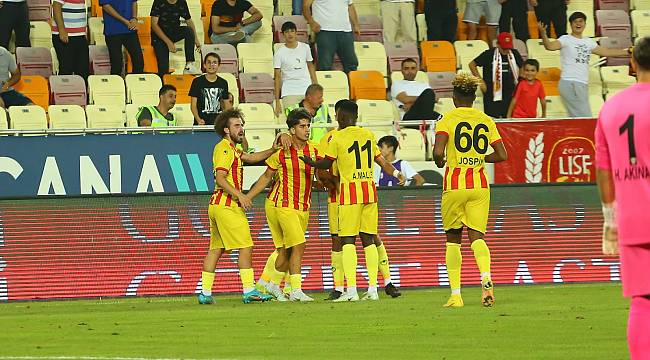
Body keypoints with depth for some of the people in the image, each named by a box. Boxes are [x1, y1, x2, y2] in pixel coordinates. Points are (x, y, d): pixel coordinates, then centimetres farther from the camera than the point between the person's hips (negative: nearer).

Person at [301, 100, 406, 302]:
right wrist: (396, 173, 34)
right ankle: (372, 289, 4)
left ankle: (351, 290, -12)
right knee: (368, 239, 8)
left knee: (348, 240, -4)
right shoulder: (368, 135, 12)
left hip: (350, 190, -5)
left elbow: (326, 164, 5)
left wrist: (310, 162, 23)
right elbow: (381, 161, 18)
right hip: (369, 190, 5)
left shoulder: (337, 138, -3)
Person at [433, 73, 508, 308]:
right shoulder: (486, 121, 7)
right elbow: (502, 155, 5)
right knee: (477, 236, 1)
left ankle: (455, 294, 6)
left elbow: (438, 152, -16)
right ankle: (485, 276, -30)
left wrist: (440, 161, 6)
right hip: (480, 184, 2)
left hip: (454, 184, -2)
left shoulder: (447, 119, -4)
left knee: (453, 239, 9)